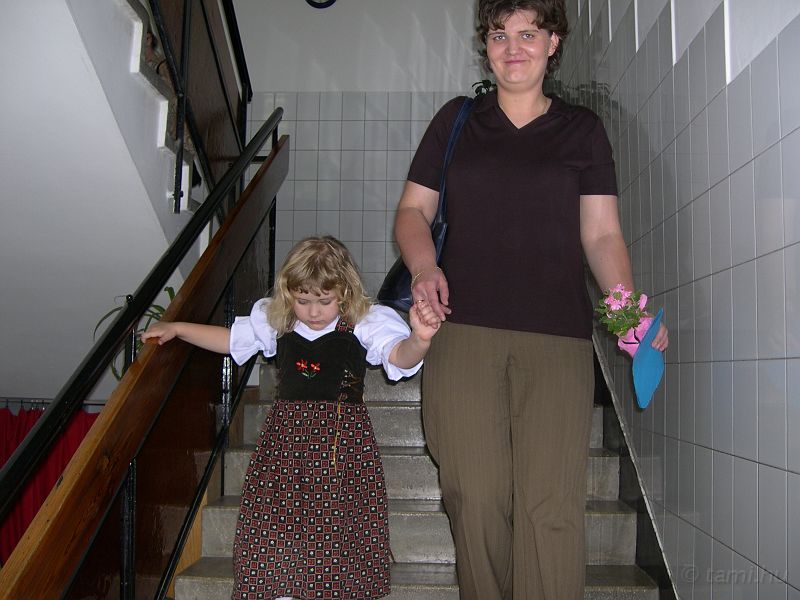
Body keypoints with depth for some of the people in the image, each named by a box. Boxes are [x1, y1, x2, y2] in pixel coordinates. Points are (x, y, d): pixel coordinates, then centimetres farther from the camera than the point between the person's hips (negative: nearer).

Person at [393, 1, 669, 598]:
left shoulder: (582, 128, 16)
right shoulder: (457, 118, 17)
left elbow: (602, 233, 11)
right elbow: (413, 209, 17)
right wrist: (423, 266, -4)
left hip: (557, 335, 0)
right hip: (463, 328, 1)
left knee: (551, 504, -9)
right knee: (476, 497, -4)